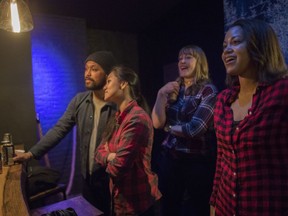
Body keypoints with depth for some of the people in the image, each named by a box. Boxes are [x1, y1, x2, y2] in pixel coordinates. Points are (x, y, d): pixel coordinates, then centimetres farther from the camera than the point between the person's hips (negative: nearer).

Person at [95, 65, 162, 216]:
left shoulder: (136, 119, -25)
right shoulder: (117, 118, 6)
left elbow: (117, 167, -27)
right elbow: (99, 151, 6)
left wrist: (110, 163, -5)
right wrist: (110, 156, -15)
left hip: (137, 203, -8)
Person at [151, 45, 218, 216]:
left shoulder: (208, 90, -10)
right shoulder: (174, 90, 7)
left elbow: (195, 129, -20)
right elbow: (157, 123, 0)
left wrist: (169, 127, -4)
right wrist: (161, 95, -8)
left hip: (198, 161, -5)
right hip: (170, 158, 5)